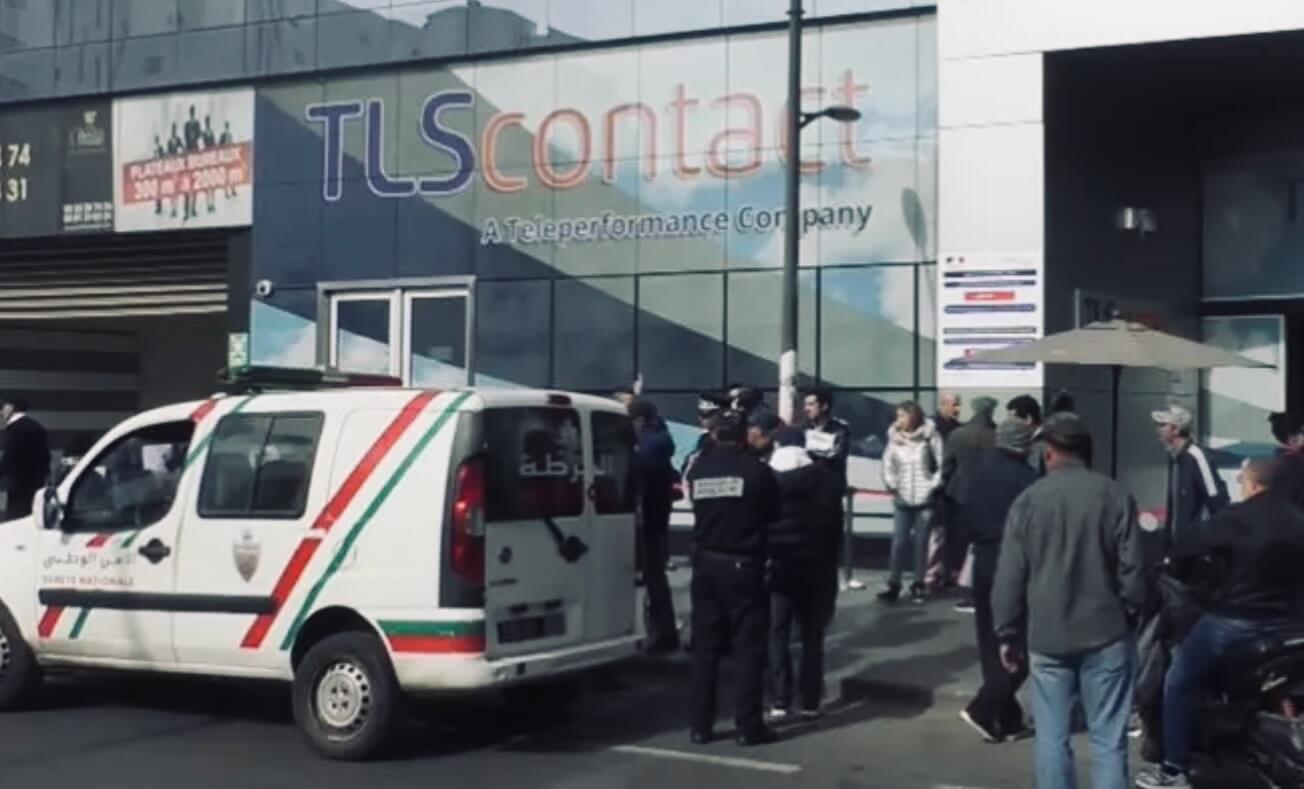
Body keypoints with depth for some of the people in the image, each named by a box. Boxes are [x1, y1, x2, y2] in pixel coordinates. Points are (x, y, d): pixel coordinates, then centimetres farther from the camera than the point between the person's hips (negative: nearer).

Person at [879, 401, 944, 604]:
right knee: (899, 542, -2)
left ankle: (919, 584, 15)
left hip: (925, 498, -2)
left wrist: (934, 485, -8)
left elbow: (942, 464, -4)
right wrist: (892, 485, -2)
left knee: (921, 542, 4)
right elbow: (888, 464, 9)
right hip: (903, 499, 2)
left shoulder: (929, 436, -5)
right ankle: (893, 585, 3)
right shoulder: (895, 438, 2)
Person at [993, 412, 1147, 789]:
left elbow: (1009, 578, 0)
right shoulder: (1114, 495, -4)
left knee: (1052, 737, 8)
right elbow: (1131, 568, -4)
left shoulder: (1028, 500, -1)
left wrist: (1008, 635, 9)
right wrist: (1132, 612, 13)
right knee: (1108, 737, 4)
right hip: (1106, 632, 0)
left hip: (1047, 637, 1)